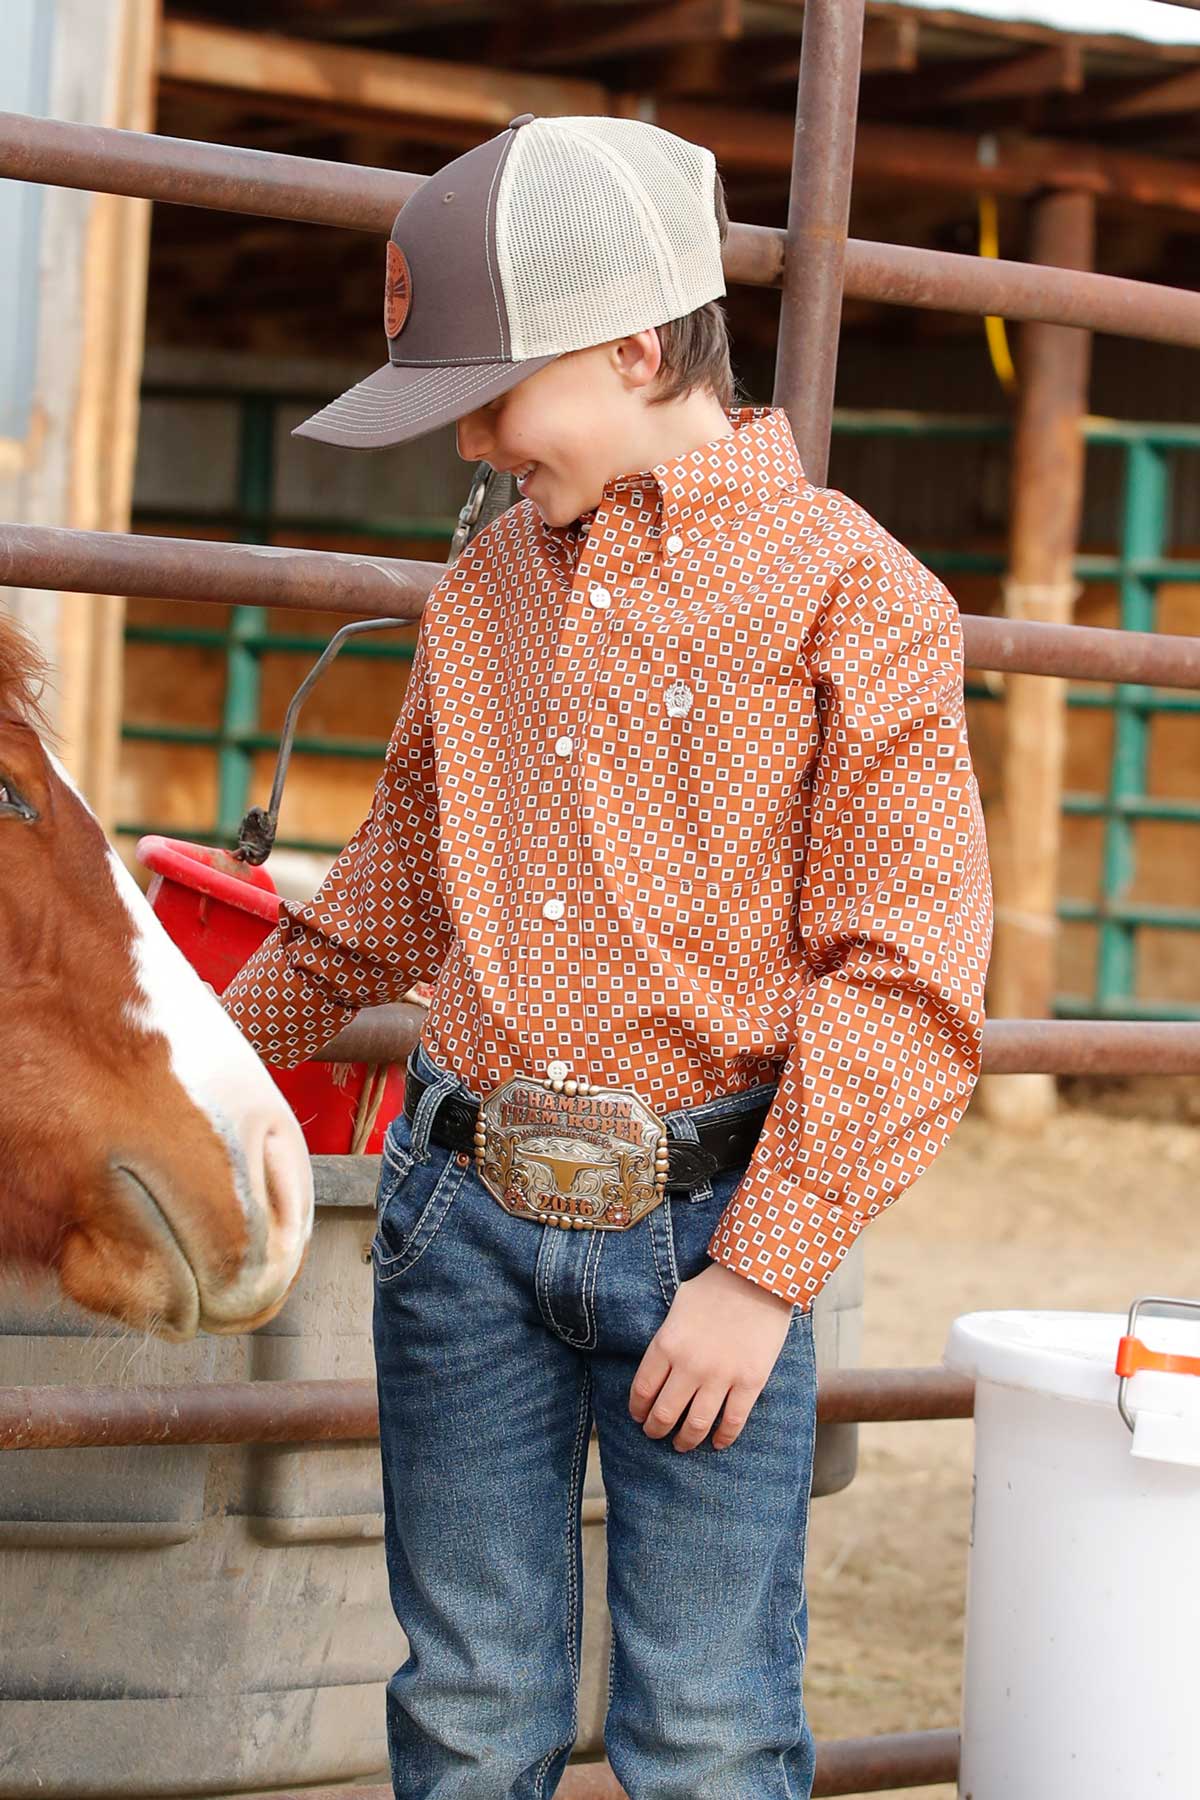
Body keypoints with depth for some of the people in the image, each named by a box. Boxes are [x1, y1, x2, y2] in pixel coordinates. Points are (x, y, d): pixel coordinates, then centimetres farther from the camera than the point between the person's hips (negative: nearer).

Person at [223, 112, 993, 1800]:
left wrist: (761, 1273, -13)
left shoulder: (853, 594, -7)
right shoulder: (485, 586, 11)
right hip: (462, 1213, 5)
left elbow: (908, 976, -10)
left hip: (704, 1227, -5)